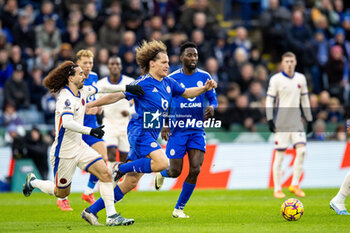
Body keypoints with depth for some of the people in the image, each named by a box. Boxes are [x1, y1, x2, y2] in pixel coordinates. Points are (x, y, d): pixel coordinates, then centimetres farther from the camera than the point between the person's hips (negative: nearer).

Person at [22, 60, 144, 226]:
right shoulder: (66, 97, -23)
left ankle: (111, 216, -8)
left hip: (79, 147, 8)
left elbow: (102, 88, 20)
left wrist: (126, 88, 16)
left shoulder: (82, 92, 2)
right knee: (62, 193, 8)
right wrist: (90, 131, -45)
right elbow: (67, 122, -39)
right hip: (64, 151, -8)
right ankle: (33, 182, 35)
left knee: (105, 174, -9)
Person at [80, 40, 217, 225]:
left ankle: (92, 211, 10)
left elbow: (186, 93, 27)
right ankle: (121, 168, -10)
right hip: (139, 131, -8)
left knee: (130, 182, 5)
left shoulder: (168, 83, 13)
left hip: (151, 136, 8)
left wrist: (205, 88, 10)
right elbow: (116, 96, -9)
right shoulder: (142, 84, -10)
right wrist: (90, 105, -11)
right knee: (162, 162, -29)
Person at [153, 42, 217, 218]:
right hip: (177, 130, -2)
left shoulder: (204, 77, 3)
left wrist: (212, 107, -16)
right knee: (175, 171, -3)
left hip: (197, 130, 2)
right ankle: (161, 173, 37)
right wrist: (163, 125, -8)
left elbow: (213, 99, 8)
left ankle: (179, 208, 4)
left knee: (195, 170, -11)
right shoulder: (172, 78, -3)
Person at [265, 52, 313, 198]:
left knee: (301, 150, -11)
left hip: (296, 121, 4)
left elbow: (305, 100, 17)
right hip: (281, 123, -4)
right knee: (279, 155, -3)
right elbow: (269, 100, -3)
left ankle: (295, 185, 0)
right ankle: (277, 189, 5)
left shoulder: (301, 79, 10)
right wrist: (270, 120, -12)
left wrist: (309, 120, 16)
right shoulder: (276, 79, -3)